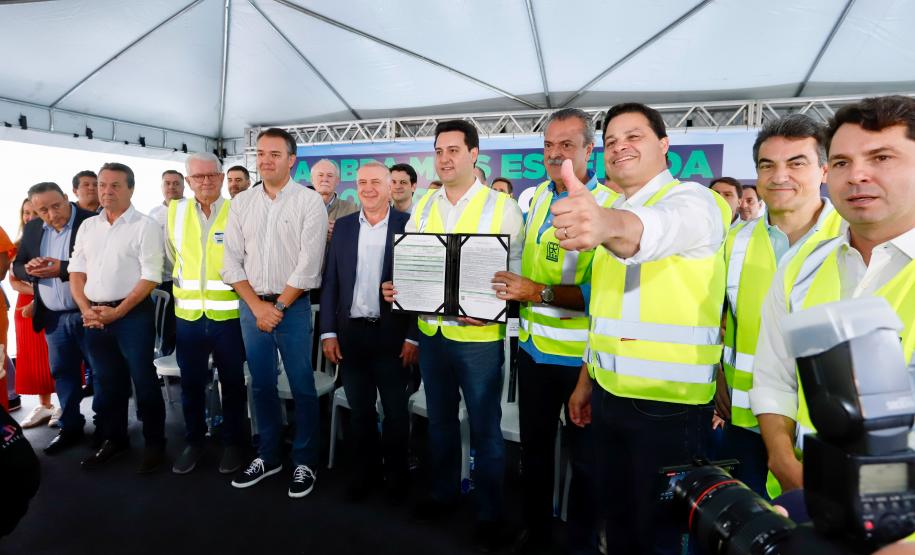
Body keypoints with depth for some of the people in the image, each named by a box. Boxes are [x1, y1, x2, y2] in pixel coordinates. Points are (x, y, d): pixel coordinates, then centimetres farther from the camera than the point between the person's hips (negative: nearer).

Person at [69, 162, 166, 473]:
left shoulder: (145, 225, -6)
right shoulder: (88, 226, 11)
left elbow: (151, 276, -12)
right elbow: (76, 272, 12)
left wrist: (118, 312, -14)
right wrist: (85, 309, -4)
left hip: (133, 314, -6)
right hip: (94, 316, 6)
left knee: (143, 380, 0)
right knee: (108, 381, 16)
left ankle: (155, 443, 14)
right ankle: (114, 439, 31)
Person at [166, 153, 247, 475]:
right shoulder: (175, 212, 5)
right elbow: (172, 255, 18)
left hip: (228, 315, -3)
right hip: (187, 315, 3)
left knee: (232, 383, 10)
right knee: (191, 383, 14)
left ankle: (232, 443, 26)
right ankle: (194, 441, 32)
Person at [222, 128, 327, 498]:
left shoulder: (310, 201, -6)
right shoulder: (241, 202, 7)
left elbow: (308, 264, -11)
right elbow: (232, 261, 5)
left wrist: (278, 307, -10)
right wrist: (257, 305, -5)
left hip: (292, 305, -4)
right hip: (251, 305, 4)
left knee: (301, 387, 3)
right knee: (261, 385, 14)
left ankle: (304, 462, 18)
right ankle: (268, 456, 30)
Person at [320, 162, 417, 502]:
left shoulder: (408, 225, -5)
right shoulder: (343, 226, 6)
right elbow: (330, 282, 6)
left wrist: (414, 336, -10)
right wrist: (328, 332, 0)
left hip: (393, 335, -3)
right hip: (351, 333, 3)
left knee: (395, 411, 11)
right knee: (360, 410, 15)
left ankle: (396, 474, 31)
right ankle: (365, 471, 34)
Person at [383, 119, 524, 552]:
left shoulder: (502, 206, -6)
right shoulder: (424, 205, 8)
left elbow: (517, 271, -7)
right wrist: (395, 286, -6)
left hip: (479, 336, -4)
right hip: (431, 332, 5)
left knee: (485, 428, 8)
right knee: (440, 419, 20)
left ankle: (490, 514, 27)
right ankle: (443, 492, 40)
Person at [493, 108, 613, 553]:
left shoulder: (609, 205, -16)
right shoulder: (536, 197, 6)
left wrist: (539, 293, -28)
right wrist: (507, 292, 3)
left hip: (580, 354, -6)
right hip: (533, 346, 7)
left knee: (584, 456, 13)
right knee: (533, 446, 22)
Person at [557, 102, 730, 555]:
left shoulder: (691, 199, -11)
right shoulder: (612, 212, 13)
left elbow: (662, 228, -38)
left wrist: (610, 223, -59)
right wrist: (586, 380, 16)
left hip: (668, 403, -6)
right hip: (609, 396, 7)